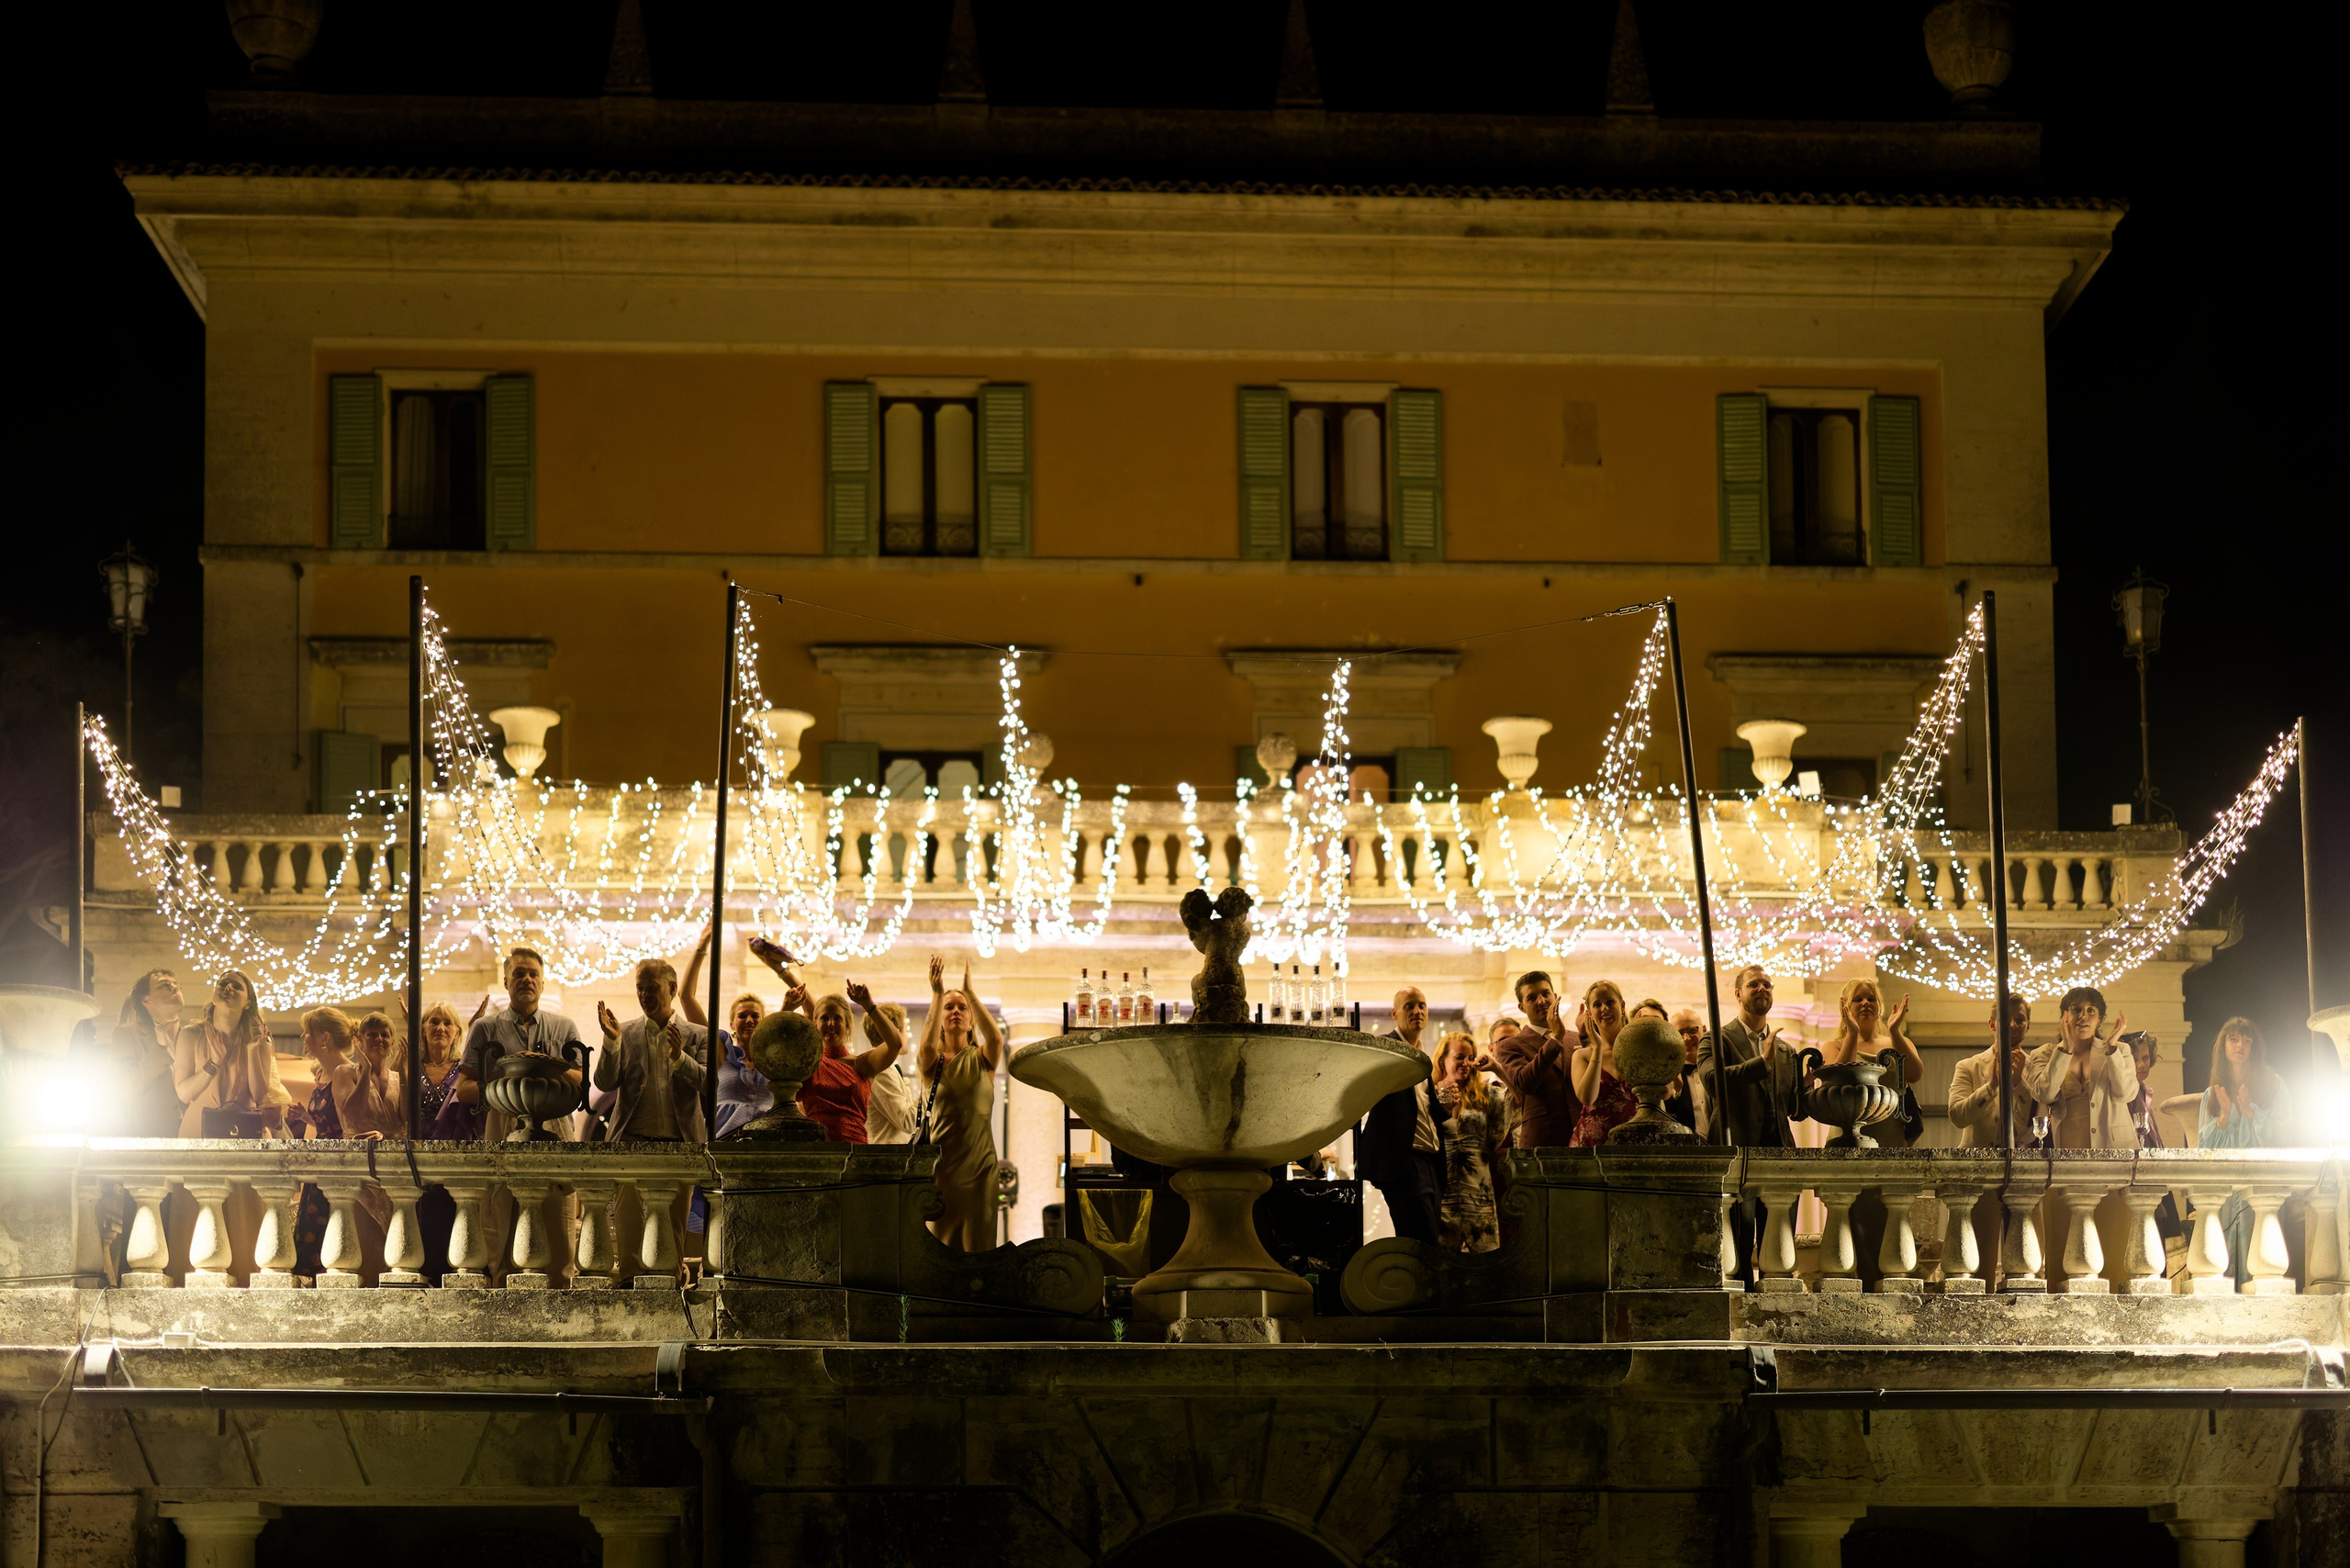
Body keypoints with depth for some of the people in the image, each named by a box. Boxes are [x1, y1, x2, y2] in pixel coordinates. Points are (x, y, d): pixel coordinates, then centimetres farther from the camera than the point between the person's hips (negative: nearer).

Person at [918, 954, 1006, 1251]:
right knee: (940, 1249, -2)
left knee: (979, 1248, -2)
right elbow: (927, 1045, -20)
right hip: (940, 1167, -1)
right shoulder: (932, 1061, 5)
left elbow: (996, 1038, -15)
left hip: (979, 1166, 1)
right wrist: (937, 994, -21)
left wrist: (970, 992, -18)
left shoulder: (981, 1060, 7)